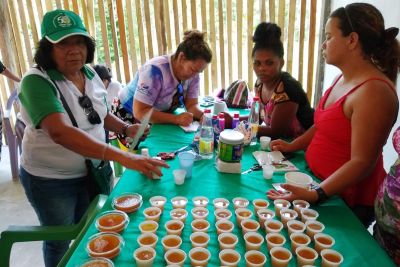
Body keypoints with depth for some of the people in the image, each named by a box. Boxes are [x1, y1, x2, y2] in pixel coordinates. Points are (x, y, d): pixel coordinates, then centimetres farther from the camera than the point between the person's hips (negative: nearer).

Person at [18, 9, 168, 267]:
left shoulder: (90, 73, -4)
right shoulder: (37, 81, -25)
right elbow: (60, 132, -41)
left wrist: (126, 128, -6)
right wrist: (122, 156, -49)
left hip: (93, 171, 6)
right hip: (51, 180, -5)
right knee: (60, 242, 17)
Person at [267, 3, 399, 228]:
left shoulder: (373, 91, -23)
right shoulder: (342, 79, 6)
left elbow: (362, 163, -25)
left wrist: (316, 194, -31)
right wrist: (292, 146, 11)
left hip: (347, 200, -8)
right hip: (319, 181, 8)